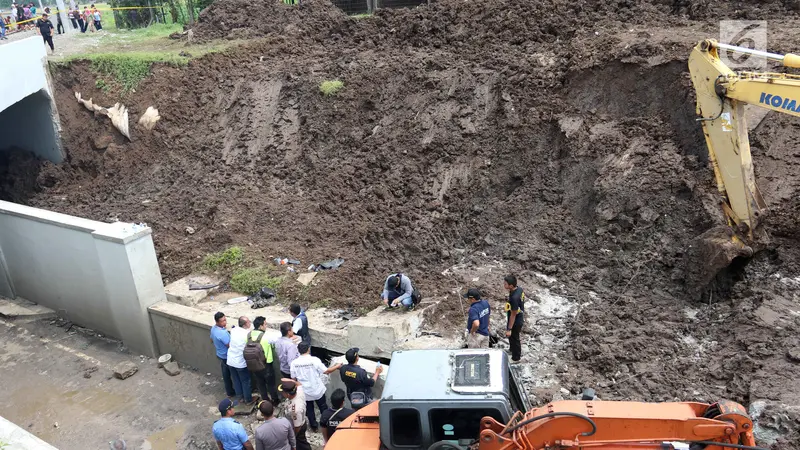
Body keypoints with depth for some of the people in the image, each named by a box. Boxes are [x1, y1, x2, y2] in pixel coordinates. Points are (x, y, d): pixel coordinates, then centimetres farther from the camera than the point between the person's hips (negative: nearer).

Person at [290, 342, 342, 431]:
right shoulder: (314, 360, -22)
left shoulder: (294, 363, -13)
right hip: (317, 390, -2)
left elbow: (293, 378, -3)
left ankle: (314, 426, 34)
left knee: (309, 409, 21)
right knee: (323, 407, 20)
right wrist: (337, 366, 0)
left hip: (305, 391, 2)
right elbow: (326, 371, -15)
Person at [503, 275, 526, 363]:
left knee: (513, 339, 14)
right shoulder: (519, 289, -9)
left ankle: (515, 358, 35)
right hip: (520, 319, 9)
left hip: (515, 322, -9)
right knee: (515, 338, 30)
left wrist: (509, 329, -20)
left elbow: (513, 314, -28)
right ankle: (518, 352, 53)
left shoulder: (514, 297, -36)